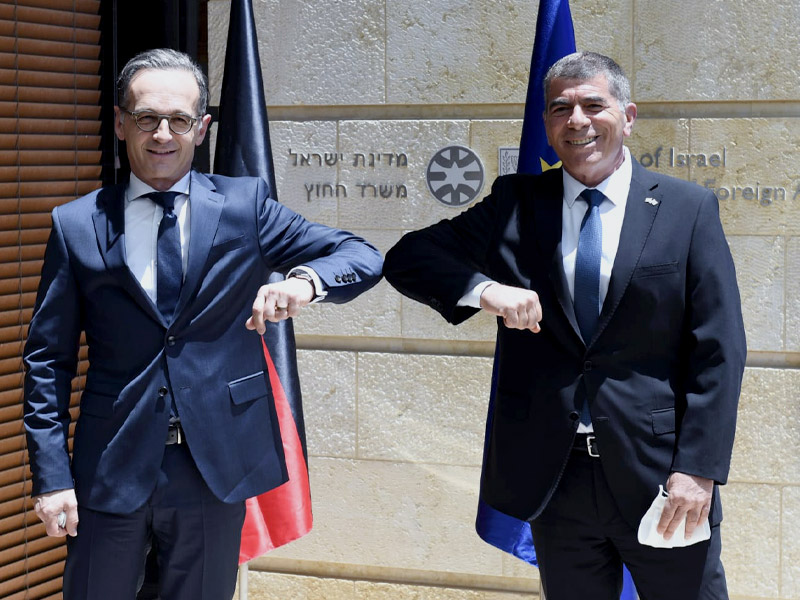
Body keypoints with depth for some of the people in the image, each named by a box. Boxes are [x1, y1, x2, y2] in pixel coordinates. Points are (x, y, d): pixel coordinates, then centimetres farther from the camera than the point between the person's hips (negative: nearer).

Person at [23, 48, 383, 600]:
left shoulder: (246, 205, 2)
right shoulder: (77, 225, 2)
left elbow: (364, 257, 0)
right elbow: (47, 360, 2)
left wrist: (305, 279, -22)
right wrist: (52, 476, -5)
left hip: (217, 470, 0)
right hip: (111, 470, 0)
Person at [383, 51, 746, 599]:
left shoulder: (689, 210, -1)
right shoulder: (515, 204, 6)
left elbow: (718, 350, -4)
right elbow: (407, 259, 1)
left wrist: (699, 468, -12)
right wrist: (483, 288, -19)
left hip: (658, 472, -2)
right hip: (552, 476, 2)